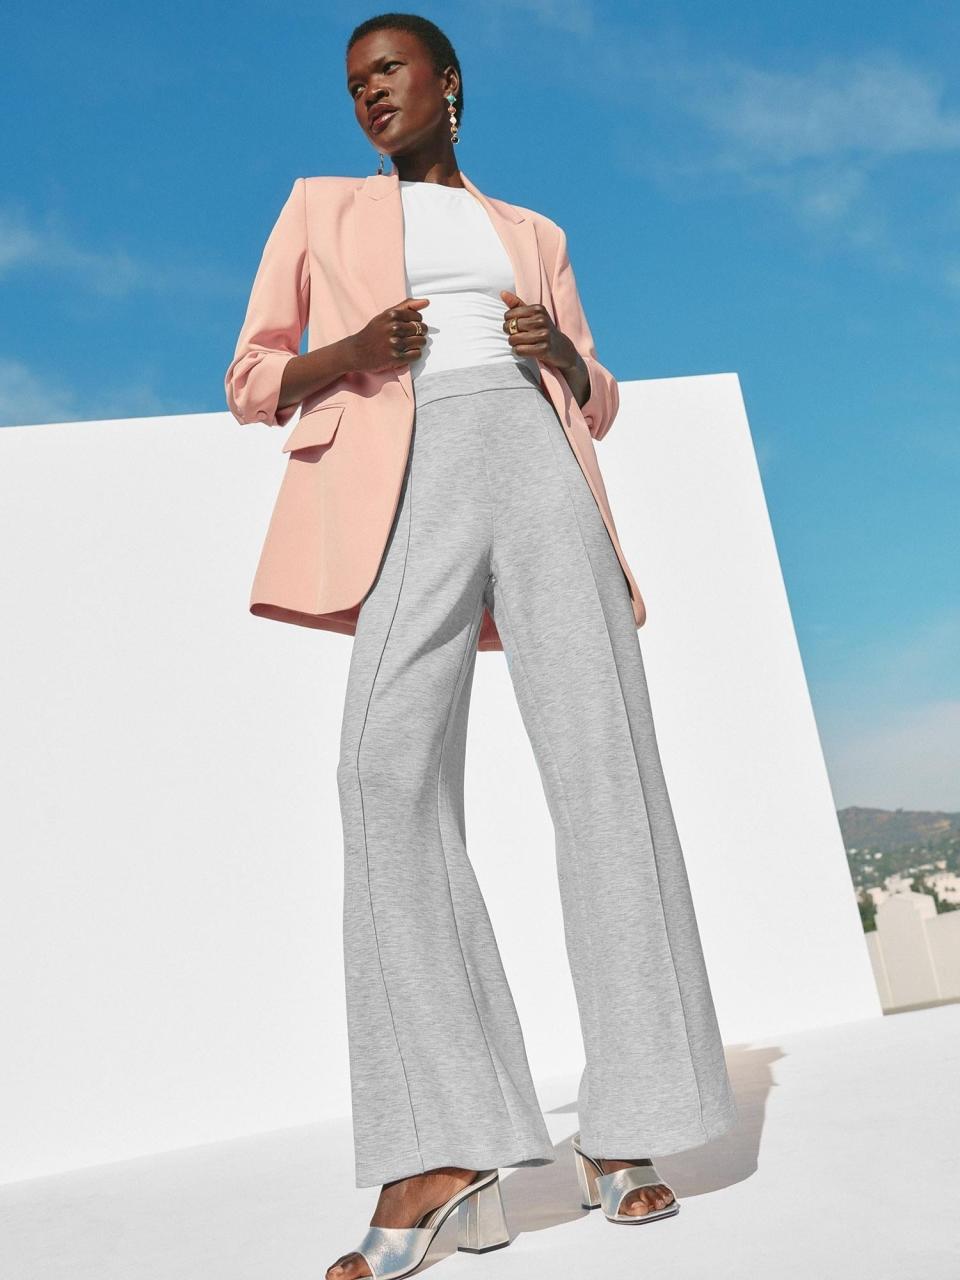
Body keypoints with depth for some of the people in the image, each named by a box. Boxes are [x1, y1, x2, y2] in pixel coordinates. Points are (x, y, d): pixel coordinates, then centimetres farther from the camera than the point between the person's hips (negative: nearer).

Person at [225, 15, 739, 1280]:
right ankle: (443, 1152, -23)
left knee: (605, 760, -15)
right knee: (392, 762, -25)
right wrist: (353, 354, -5)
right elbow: (251, 383, 17)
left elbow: (600, 403, 27)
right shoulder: (323, 206, 25)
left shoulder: (534, 233, 29)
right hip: (417, 486, -2)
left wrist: (562, 350, 3)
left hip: (540, 469, 2)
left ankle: (620, 1129, -8)